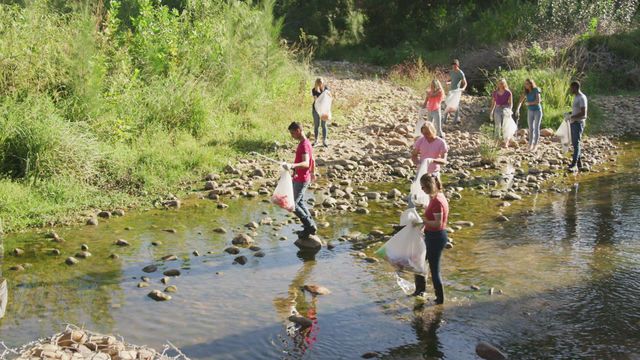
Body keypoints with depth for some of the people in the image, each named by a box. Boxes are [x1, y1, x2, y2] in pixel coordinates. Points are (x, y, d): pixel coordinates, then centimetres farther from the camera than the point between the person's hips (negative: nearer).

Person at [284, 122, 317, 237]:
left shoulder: (304, 145, -22)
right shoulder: (306, 143, 10)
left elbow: (306, 163, -36)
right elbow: (312, 160, 21)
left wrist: (292, 165, -52)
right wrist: (312, 173, 35)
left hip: (301, 180, -10)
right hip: (300, 178, 10)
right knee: (300, 202, 21)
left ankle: (310, 226, 3)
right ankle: (310, 225, 29)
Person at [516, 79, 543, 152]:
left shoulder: (536, 90, -17)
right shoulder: (526, 91, 0)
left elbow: (538, 101, -26)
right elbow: (520, 101, -7)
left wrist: (529, 103, -13)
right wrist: (518, 109, -22)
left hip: (538, 111, -5)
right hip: (530, 111, 5)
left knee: (536, 128, -4)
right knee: (531, 128, 3)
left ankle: (535, 146, -2)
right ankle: (530, 145, 5)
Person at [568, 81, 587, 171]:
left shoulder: (582, 98, -16)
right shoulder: (576, 97, 14)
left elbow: (583, 113, -21)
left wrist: (572, 117, -19)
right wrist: (570, 113, 11)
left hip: (578, 123, -10)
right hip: (573, 123, 10)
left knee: (576, 143, -11)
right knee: (574, 143, 12)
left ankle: (574, 163, -13)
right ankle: (579, 163, 18)